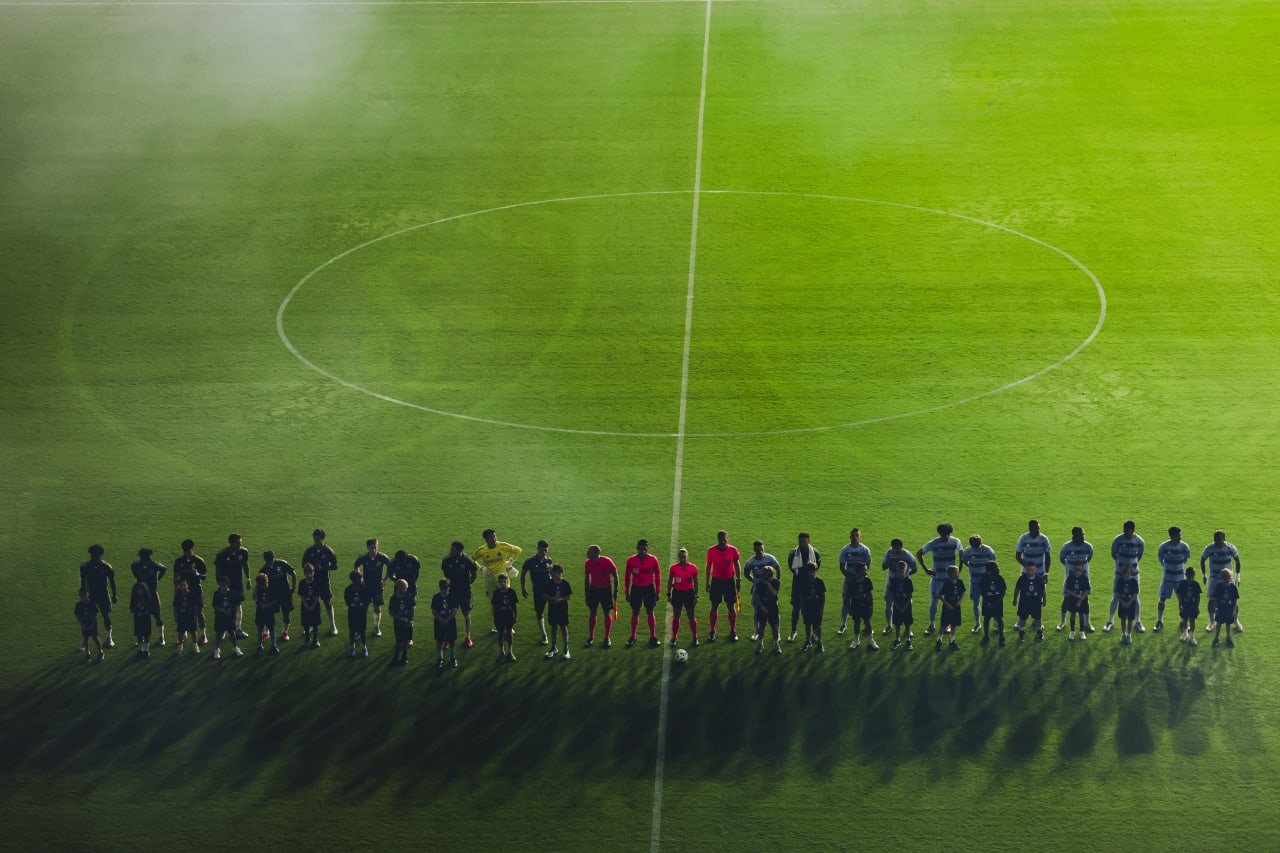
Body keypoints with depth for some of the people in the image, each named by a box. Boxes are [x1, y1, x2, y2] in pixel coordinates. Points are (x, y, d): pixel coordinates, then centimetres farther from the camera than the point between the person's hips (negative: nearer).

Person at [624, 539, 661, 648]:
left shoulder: (653, 559, -6)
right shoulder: (631, 560, -6)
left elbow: (657, 575, 2)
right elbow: (627, 576, 2)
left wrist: (657, 591, 0)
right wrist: (627, 592, 1)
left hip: (649, 588, 0)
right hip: (636, 588, 0)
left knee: (650, 612, 4)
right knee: (635, 612, 6)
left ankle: (653, 637, 11)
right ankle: (633, 637, 14)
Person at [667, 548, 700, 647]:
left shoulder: (693, 568, -5)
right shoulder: (673, 568, -5)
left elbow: (695, 583, 3)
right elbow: (670, 582, 5)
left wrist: (696, 595, 2)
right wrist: (669, 594, 4)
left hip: (689, 593, -1)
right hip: (677, 593, 1)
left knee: (691, 616, 4)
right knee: (676, 616, 7)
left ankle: (695, 638, 14)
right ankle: (674, 638, 16)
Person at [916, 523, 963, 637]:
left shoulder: (955, 542, -8)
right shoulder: (933, 544, -14)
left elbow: (961, 552, 13)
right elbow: (918, 553, -2)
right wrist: (926, 569, -5)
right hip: (937, 577, -2)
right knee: (934, 600, 2)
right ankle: (931, 625, 14)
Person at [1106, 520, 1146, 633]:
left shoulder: (1139, 541, -8)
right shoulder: (1118, 540, -12)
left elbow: (1139, 555, 6)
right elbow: (1113, 554, 0)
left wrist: (1133, 564, 1)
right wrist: (1121, 563, -5)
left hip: (1134, 573, 1)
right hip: (1120, 573, -1)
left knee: (1135, 596, 4)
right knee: (1116, 596, 3)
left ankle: (1138, 622, 15)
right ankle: (1110, 621, 15)